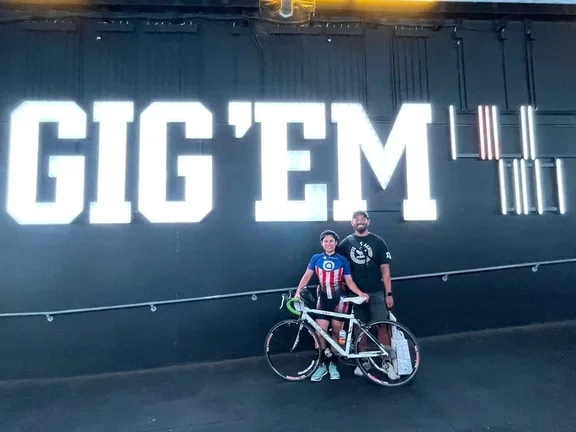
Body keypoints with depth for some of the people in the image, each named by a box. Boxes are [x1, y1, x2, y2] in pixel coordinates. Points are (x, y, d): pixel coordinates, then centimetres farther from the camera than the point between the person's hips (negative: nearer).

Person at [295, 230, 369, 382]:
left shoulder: (343, 260, 0)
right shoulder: (316, 258, 2)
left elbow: (349, 281, 0)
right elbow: (307, 276, -4)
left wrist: (360, 293, -15)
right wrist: (298, 291, -16)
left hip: (339, 300, 0)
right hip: (323, 300, 1)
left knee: (336, 332, 7)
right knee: (320, 332, -6)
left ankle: (333, 364, 23)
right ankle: (321, 365, 13)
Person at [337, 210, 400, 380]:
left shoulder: (378, 242, -1)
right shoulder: (346, 243, 3)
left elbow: (385, 270, -1)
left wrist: (389, 294, -5)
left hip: (376, 292, -1)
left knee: (383, 326, -3)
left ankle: (387, 362, 10)